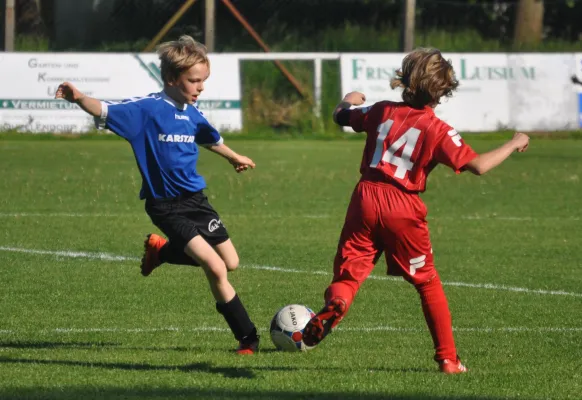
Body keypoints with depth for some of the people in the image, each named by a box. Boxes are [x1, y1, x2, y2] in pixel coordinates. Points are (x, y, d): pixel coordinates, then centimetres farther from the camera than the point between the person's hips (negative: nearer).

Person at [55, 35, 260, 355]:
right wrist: (79, 99, -47)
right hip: (167, 206, -7)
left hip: (195, 199, 7)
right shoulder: (147, 109, -15)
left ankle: (161, 251, 31)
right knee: (215, 268, -18)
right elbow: (106, 112, -26)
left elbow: (210, 139, 28)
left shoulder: (192, 115, 6)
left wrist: (234, 158, 46)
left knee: (231, 263, 12)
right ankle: (247, 337, -5)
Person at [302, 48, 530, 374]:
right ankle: (448, 358, 19)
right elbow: (478, 165, -10)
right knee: (427, 282, 15)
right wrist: (513, 145, 7)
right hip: (404, 208, -2)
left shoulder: (382, 112, 7)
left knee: (349, 271, 3)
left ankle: (335, 305, -34)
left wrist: (350, 100, 50)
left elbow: (342, 116, 25)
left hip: (367, 198, 2)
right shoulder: (437, 129, -5)